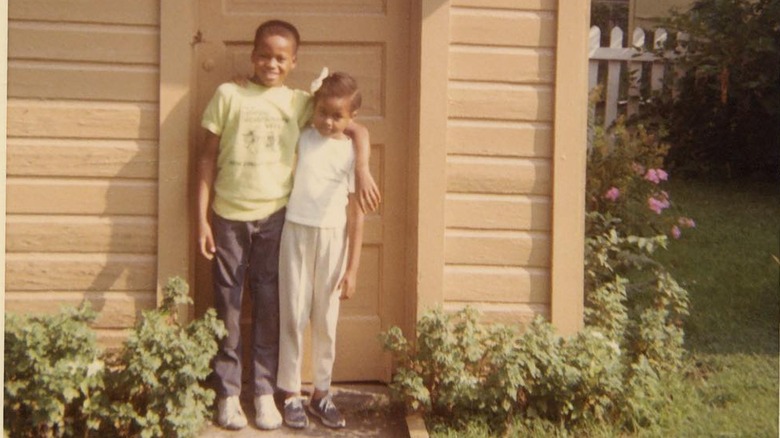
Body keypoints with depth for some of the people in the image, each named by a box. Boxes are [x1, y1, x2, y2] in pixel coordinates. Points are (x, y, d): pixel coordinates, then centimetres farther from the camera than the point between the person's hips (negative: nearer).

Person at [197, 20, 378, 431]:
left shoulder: (301, 103, 3)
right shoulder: (228, 95, 0)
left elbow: (356, 129, 5)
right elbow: (207, 158, 2)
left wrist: (362, 170, -12)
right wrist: (202, 218, -2)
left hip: (275, 217, 1)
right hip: (228, 217, -1)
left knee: (269, 309, 8)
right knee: (228, 308, 7)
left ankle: (264, 391, 19)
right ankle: (227, 393, 18)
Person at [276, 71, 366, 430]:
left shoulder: (351, 152, -4)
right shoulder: (302, 138, -1)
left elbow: (355, 215, -4)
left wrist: (352, 269, -5)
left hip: (332, 237, 0)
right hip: (296, 232, 1)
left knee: (325, 319, 9)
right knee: (293, 315, 4)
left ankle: (321, 393, 21)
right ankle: (291, 394, 13)